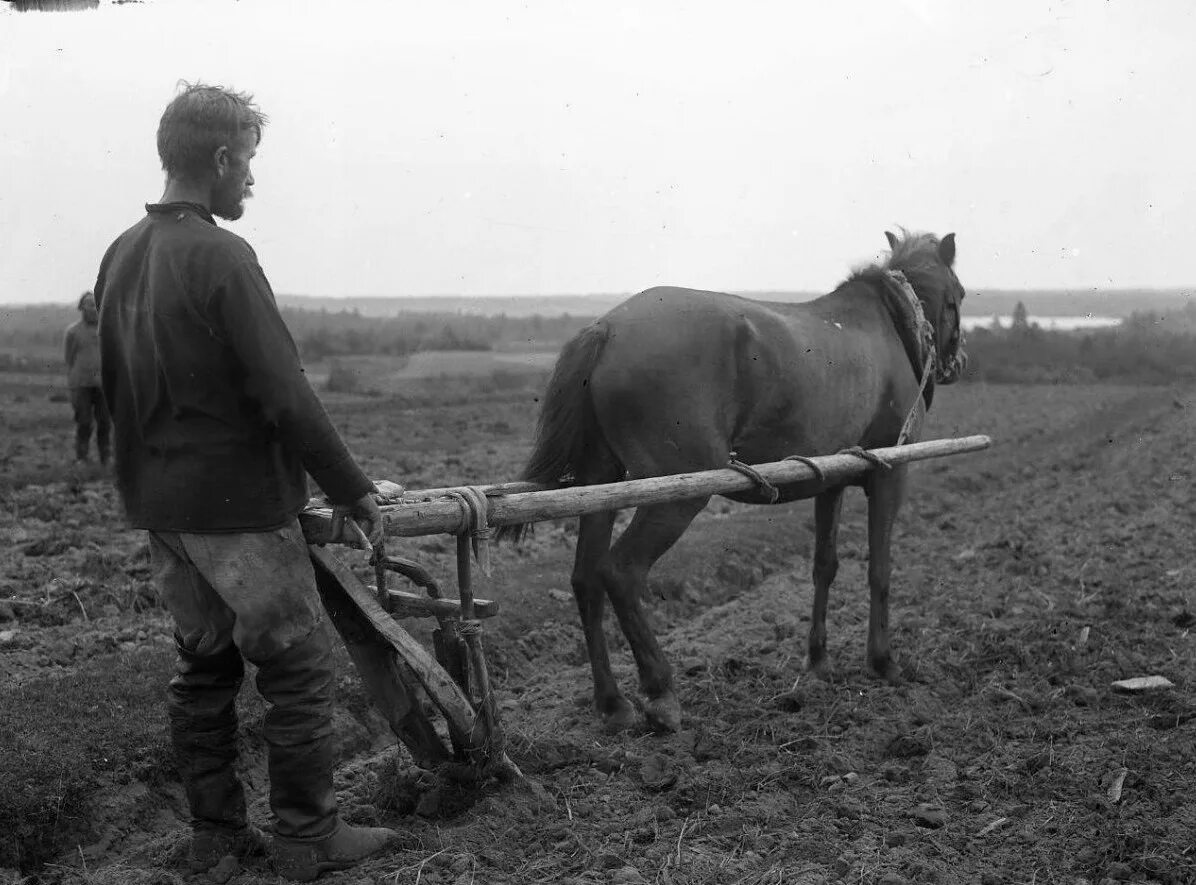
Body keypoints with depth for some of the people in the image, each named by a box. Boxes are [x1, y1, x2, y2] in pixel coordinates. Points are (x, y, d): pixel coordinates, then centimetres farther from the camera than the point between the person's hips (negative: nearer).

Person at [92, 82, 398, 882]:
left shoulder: (122, 255, 7)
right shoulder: (220, 257, -18)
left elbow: (112, 382, 14)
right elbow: (285, 395, -20)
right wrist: (352, 490, -11)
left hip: (160, 504, 8)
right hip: (238, 503, -8)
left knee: (205, 661, 16)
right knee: (300, 664, 3)